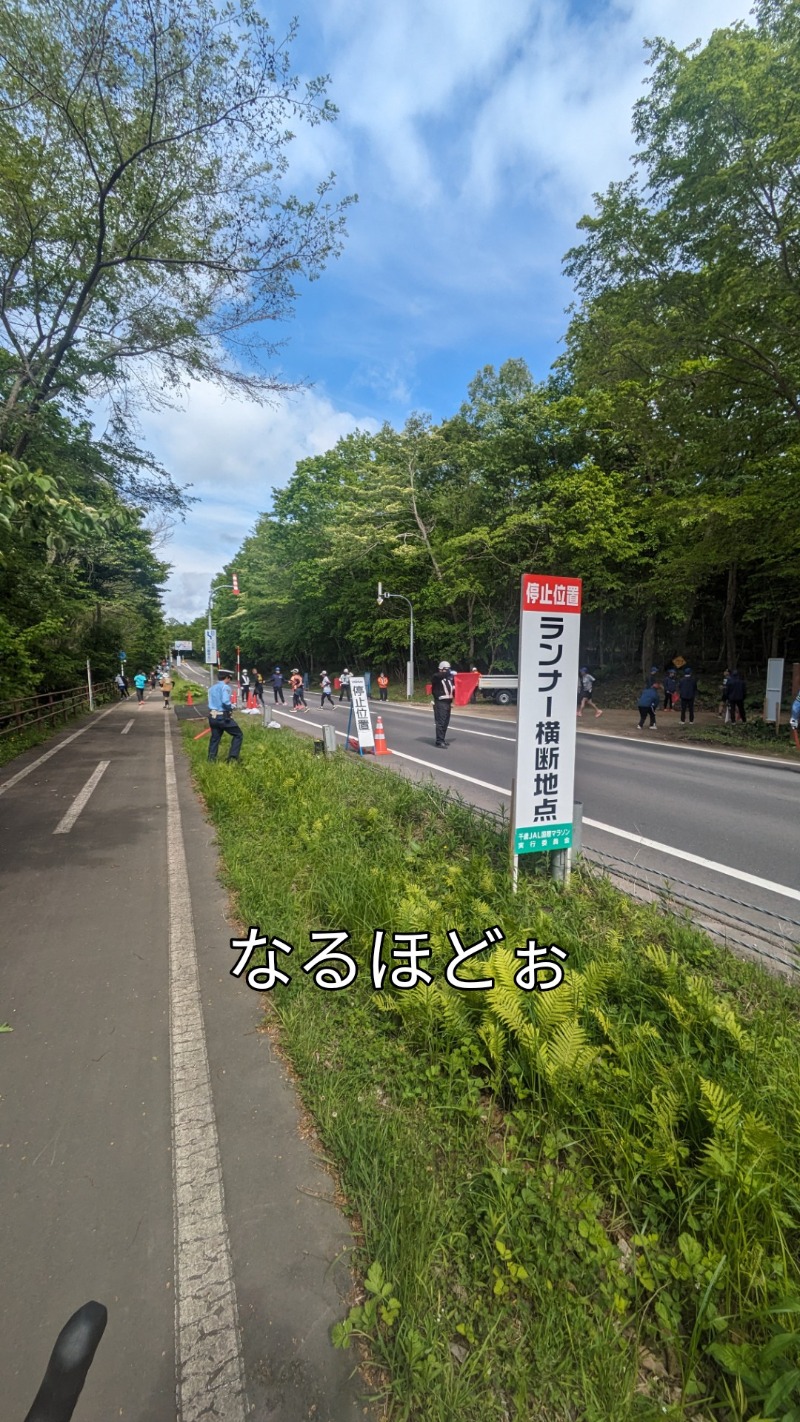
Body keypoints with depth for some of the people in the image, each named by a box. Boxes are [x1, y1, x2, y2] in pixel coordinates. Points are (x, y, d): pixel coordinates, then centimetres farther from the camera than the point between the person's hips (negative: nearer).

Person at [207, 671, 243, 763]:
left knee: (214, 738, 18)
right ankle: (232, 757, -1)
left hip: (212, 716, 8)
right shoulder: (225, 687, -12)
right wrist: (230, 711, -9)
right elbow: (225, 701, -25)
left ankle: (211, 759, 20)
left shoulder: (212, 687, 15)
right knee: (238, 735, 4)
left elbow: (212, 702, 14)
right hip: (223, 717, -8)